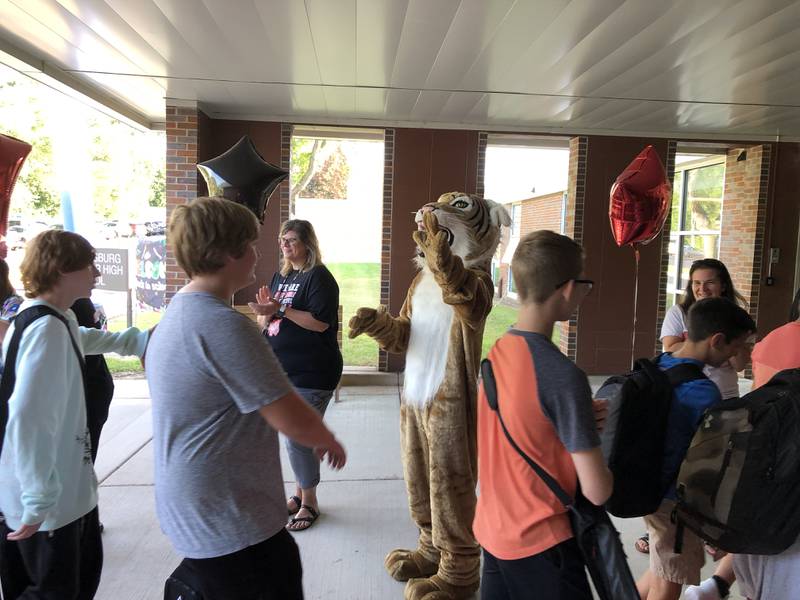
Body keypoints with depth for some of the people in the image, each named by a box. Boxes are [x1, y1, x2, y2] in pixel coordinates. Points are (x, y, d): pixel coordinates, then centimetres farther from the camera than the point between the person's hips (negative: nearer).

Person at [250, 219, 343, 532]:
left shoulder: (319, 277, -11)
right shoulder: (281, 276, 12)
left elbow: (321, 322, -22)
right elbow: (265, 323, 14)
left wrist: (281, 309, -22)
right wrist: (265, 312, -8)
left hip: (310, 373, -8)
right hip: (282, 370, 8)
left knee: (298, 437, -4)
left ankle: (310, 502, 15)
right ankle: (300, 492, 33)